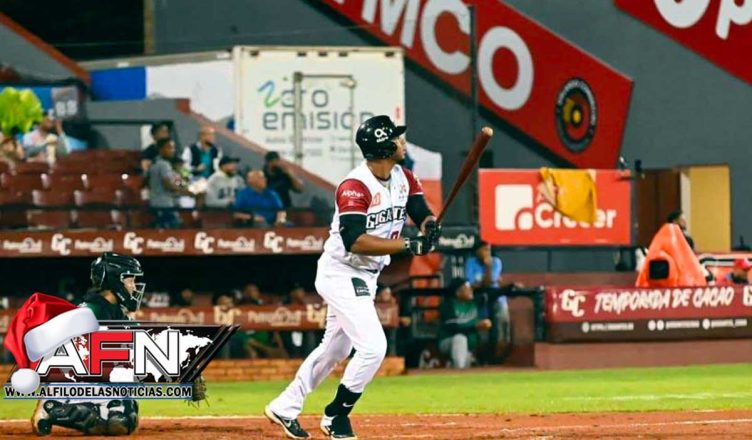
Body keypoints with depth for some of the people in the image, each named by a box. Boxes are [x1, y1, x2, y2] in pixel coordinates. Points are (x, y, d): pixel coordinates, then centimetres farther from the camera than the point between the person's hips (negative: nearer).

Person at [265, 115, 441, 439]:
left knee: (336, 348, 19)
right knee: (373, 346, -16)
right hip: (341, 275, -9)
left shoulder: (404, 179, 1)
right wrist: (410, 245, -37)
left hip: (365, 278, 9)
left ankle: (285, 408, 32)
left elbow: (423, 215, -1)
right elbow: (355, 241, -33)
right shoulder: (355, 187, -25)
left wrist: (429, 227, -26)